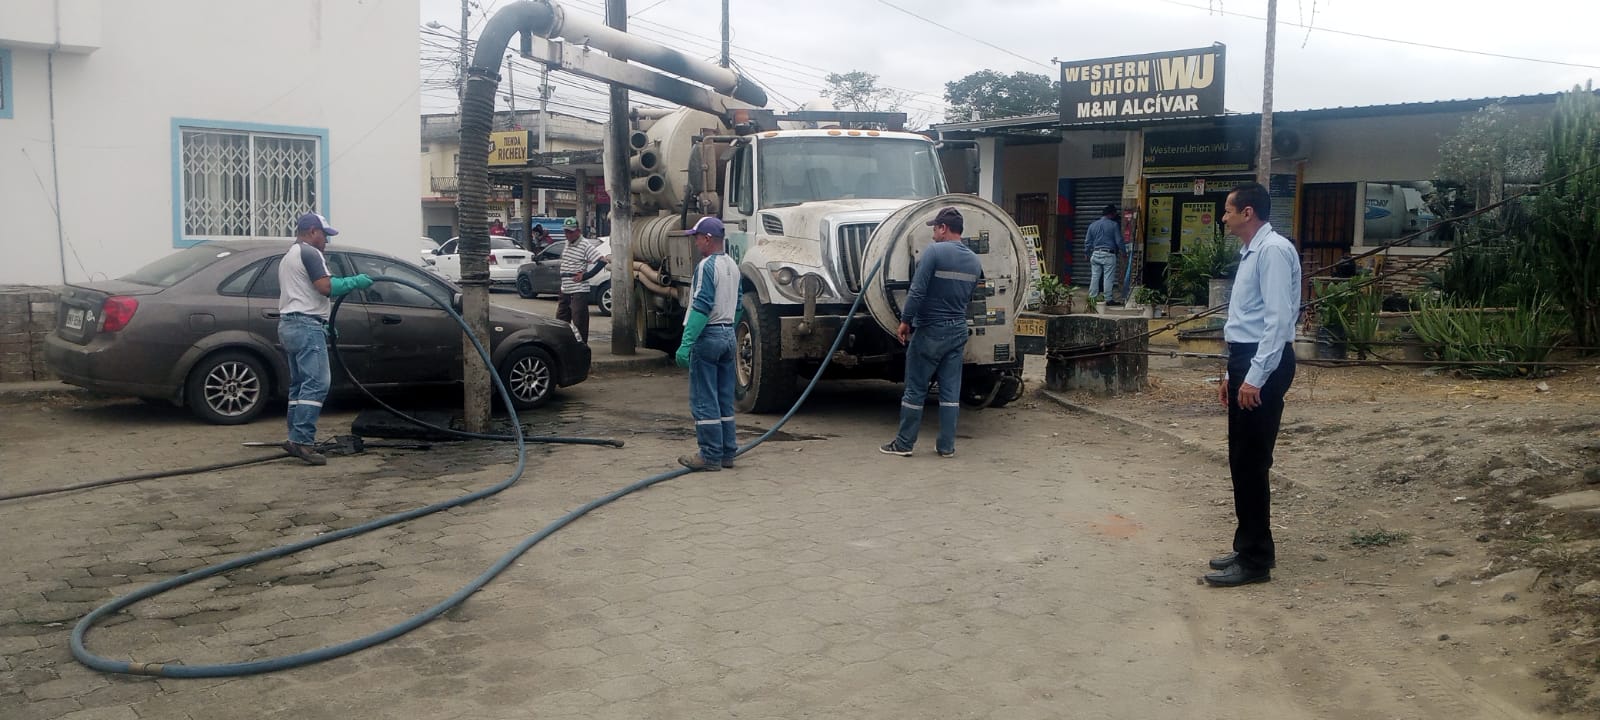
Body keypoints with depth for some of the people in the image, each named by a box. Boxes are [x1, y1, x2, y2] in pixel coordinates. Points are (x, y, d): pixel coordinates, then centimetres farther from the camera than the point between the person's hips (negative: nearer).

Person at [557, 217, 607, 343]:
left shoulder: (586, 245, -13)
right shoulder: (567, 244, 13)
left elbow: (602, 262, -20)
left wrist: (585, 276, -19)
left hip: (579, 292, -9)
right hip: (565, 291, 9)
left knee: (579, 323, -6)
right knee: (560, 320, 15)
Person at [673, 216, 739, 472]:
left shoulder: (707, 266, -15)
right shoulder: (733, 266, 12)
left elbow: (701, 308, -22)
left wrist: (686, 344, -23)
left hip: (707, 336, -9)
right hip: (728, 335, 9)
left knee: (704, 401, -3)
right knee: (725, 400, 13)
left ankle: (710, 456, -1)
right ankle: (727, 453, 17)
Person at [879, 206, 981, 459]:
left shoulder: (934, 252, -14)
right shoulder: (974, 261, 8)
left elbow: (917, 291, -18)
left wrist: (905, 321, -9)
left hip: (930, 331, -6)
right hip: (958, 332, 6)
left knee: (915, 389, 3)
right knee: (950, 391, 9)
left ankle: (904, 443, 9)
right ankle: (947, 446, 11)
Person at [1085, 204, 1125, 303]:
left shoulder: (1093, 225, 9)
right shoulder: (1114, 225, -5)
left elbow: (1087, 242, 11)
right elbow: (1119, 241, -3)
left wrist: (1088, 253, 22)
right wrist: (1124, 251, 11)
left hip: (1095, 254, 4)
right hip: (1108, 255, -4)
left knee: (1094, 277, 7)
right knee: (1108, 277, -1)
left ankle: (1092, 298, 9)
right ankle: (1108, 299, -1)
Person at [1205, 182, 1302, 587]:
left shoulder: (1273, 251, -14)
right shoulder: (1251, 254, 18)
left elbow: (1278, 319, -22)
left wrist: (1255, 377, -25)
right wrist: (1232, 374, 23)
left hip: (1263, 364, -10)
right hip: (1245, 360, 10)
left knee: (1251, 462, -5)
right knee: (1241, 459, 14)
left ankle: (1255, 560, 4)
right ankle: (1249, 548, 25)